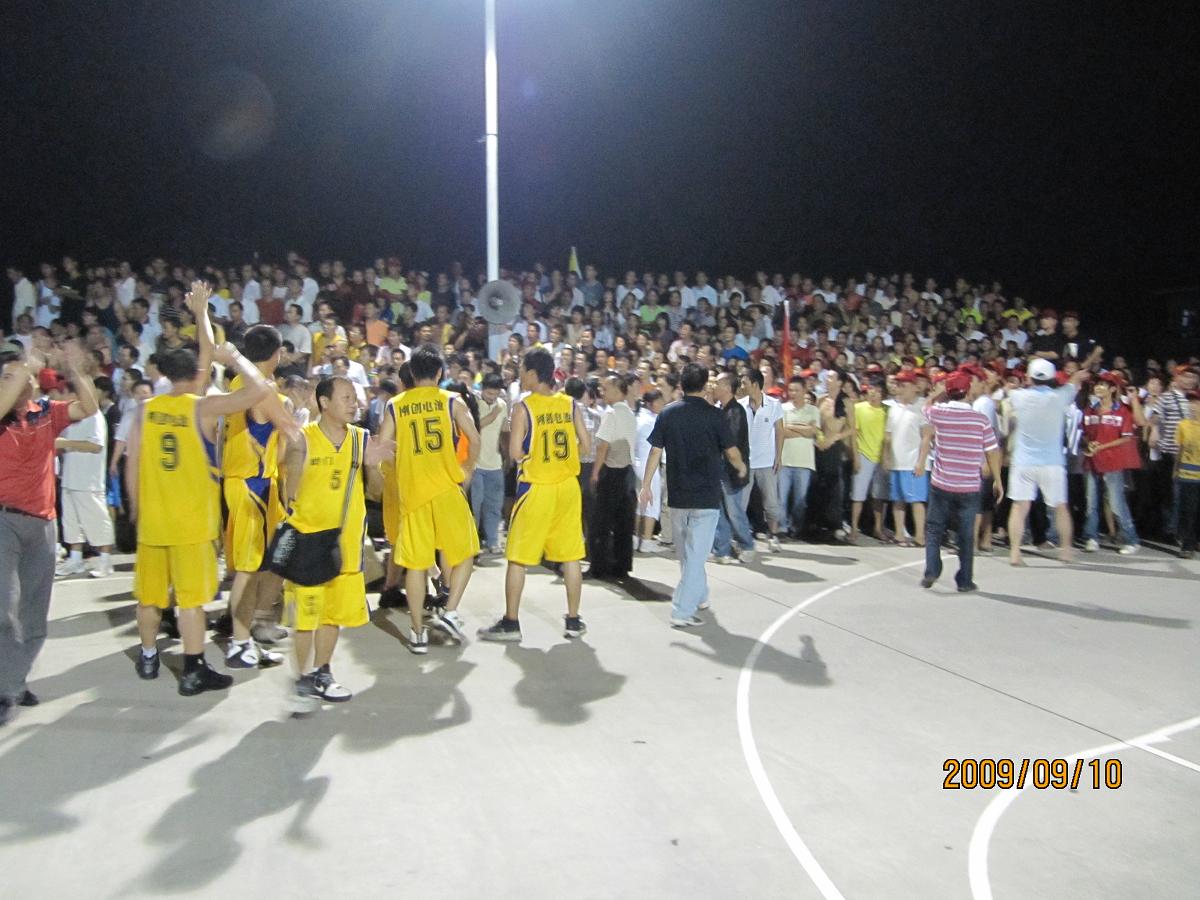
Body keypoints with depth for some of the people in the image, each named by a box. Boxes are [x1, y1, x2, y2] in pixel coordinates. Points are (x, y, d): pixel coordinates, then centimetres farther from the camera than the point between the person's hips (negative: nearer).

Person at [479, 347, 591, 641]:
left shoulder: (524, 407, -10)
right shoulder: (570, 404, 2)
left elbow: (515, 453, -15)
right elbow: (586, 446, 4)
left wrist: (533, 454, 6)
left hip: (536, 487, -4)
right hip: (567, 486, 4)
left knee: (518, 557, 6)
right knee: (570, 555, 11)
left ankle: (510, 622, 11)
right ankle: (574, 621, 18)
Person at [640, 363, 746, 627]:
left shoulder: (668, 413, -1)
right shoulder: (714, 415, -8)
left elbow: (655, 451, -1)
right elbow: (731, 452, -1)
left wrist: (646, 484, 7)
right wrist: (741, 468, 20)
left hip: (678, 494, 4)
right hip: (706, 495, -4)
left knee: (686, 551, 20)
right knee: (695, 553, -2)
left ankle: (698, 596, 36)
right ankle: (682, 612, -6)